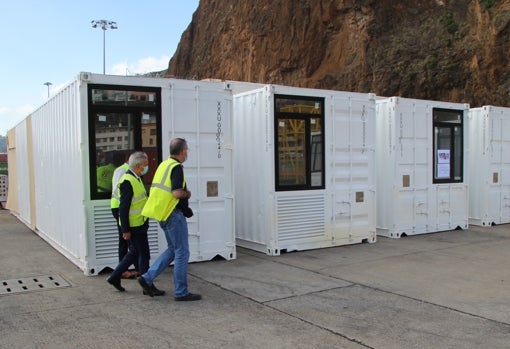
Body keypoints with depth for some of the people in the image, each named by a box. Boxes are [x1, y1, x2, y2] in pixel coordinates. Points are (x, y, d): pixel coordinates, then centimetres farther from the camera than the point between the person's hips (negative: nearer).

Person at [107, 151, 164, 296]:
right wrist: (125, 230, -21)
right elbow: (123, 207, -21)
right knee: (144, 255, -1)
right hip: (134, 226, -10)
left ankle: (115, 277, 30)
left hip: (139, 224, 10)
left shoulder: (135, 178, 13)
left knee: (134, 252, 19)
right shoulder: (127, 181, -19)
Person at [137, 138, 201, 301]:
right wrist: (187, 194, -5)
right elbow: (177, 193, -26)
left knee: (173, 250, 19)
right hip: (174, 214, -9)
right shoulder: (176, 167, -16)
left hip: (164, 214, 9)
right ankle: (181, 292, 7)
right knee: (182, 252, 0)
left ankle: (147, 277, 14)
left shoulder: (163, 164, 12)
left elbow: (155, 189, 19)